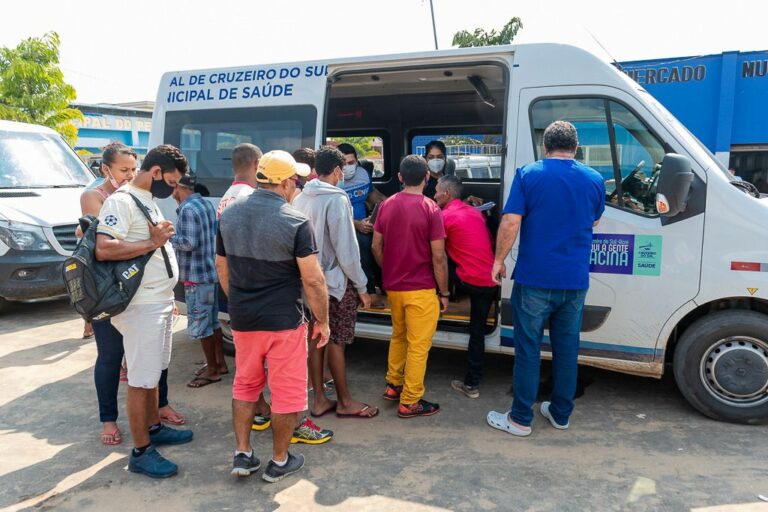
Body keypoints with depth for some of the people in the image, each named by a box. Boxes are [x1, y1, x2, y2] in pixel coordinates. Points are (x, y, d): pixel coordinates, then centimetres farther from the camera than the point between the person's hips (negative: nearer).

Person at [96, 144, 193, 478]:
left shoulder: (148, 201, 15)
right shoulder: (121, 202, -15)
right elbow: (104, 249, -26)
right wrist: (152, 243, -21)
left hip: (161, 302, 9)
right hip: (142, 307, -9)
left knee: (153, 373, 19)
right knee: (140, 379, -1)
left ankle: (153, 428, 34)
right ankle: (141, 452, 9)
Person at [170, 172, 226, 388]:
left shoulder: (187, 209, -17)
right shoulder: (206, 204, 11)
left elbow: (189, 243, -22)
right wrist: (175, 234, 18)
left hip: (197, 275, -9)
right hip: (211, 271, 9)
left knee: (199, 324, 1)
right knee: (212, 320, 18)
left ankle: (212, 370, 11)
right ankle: (220, 363, 28)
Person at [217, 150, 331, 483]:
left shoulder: (229, 215, 2)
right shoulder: (295, 221, -15)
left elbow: (222, 269, 12)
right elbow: (312, 279, -16)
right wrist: (322, 321, -4)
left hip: (242, 319, 5)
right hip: (283, 321, -5)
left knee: (245, 384, 23)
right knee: (287, 392, 11)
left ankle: (242, 455, 28)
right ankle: (279, 462, 24)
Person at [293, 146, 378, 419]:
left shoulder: (300, 199, 5)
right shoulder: (336, 199, -17)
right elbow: (346, 249, -19)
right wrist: (361, 286, -11)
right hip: (336, 282, -7)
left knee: (315, 339, 12)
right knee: (336, 342, 3)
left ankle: (319, 399, 23)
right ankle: (345, 402, 17)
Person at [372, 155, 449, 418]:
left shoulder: (387, 205, 2)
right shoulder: (430, 209, -15)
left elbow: (376, 246, 6)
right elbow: (438, 256, -15)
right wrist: (444, 292, -5)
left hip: (392, 287, 6)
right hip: (420, 290, -6)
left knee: (398, 335, 24)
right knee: (418, 346, 5)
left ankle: (393, 384, 33)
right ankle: (409, 402, 12)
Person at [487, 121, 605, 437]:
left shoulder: (528, 174, -6)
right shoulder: (594, 180, 5)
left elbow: (511, 223, -13)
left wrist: (499, 260, -3)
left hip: (534, 279, -3)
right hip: (575, 281, 4)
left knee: (528, 349, 5)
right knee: (567, 348, 15)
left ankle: (521, 419, 13)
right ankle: (561, 413, 28)